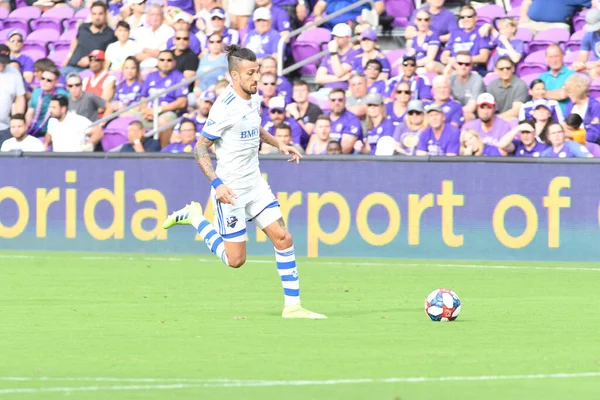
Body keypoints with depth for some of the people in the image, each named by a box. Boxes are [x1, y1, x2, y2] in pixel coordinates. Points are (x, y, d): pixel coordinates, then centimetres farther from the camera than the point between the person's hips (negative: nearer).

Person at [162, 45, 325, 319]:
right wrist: (217, 184, -27)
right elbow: (200, 149, -18)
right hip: (230, 190, -7)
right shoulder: (225, 108, -21)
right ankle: (194, 218, 19)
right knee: (235, 260, -2)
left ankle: (292, 306, 2)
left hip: (255, 183, 7)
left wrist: (278, 144, 15)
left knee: (283, 238, -3)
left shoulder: (254, 98, 5)